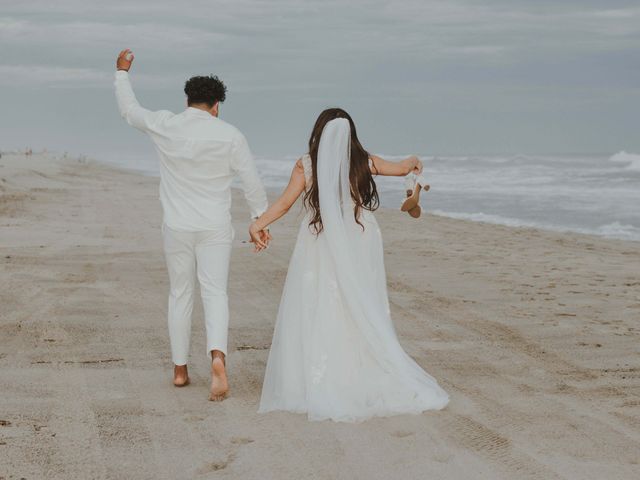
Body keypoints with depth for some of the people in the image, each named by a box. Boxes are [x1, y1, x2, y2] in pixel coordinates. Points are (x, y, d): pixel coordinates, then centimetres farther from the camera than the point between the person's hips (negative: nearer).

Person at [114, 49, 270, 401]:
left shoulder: (165, 126, -4)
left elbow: (129, 110, 13)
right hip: (215, 228, -1)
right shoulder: (229, 135, -8)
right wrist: (260, 218, 9)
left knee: (180, 295, 13)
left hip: (177, 227, 2)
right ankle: (217, 356, -27)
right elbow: (251, 180, -4)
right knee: (214, 293, -2)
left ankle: (180, 369, 20)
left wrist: (122, 72, 28)